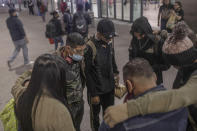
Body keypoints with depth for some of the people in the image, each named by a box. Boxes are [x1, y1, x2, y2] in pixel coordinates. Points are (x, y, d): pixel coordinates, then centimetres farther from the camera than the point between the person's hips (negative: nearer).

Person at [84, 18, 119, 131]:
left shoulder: (109, 43, -3)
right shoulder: (90, 47, -22)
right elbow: (87, 72, -18)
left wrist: (116, 73, 6)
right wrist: (93, 94, -14)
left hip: (110, 87, 6)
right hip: (96, 89, -5)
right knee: (95, 114, 16)